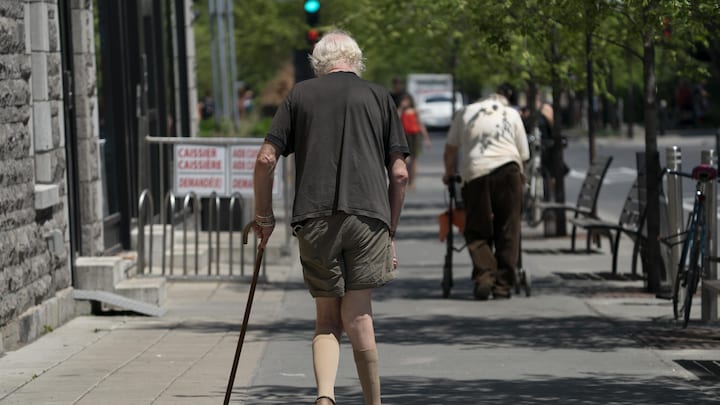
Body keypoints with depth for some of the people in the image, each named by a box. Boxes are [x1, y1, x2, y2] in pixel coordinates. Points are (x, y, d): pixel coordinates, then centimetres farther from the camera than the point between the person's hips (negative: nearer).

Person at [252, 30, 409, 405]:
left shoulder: (300, 95, 13)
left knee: (326, 320, 6)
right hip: (368, 217, -1)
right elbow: (399, 174, 8)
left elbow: (265, 160, 4)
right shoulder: (378, 96, 12)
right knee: (357, 317, 0)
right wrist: (390, 232, 15)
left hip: (314, 220, 1)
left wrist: (264, 216, 15)